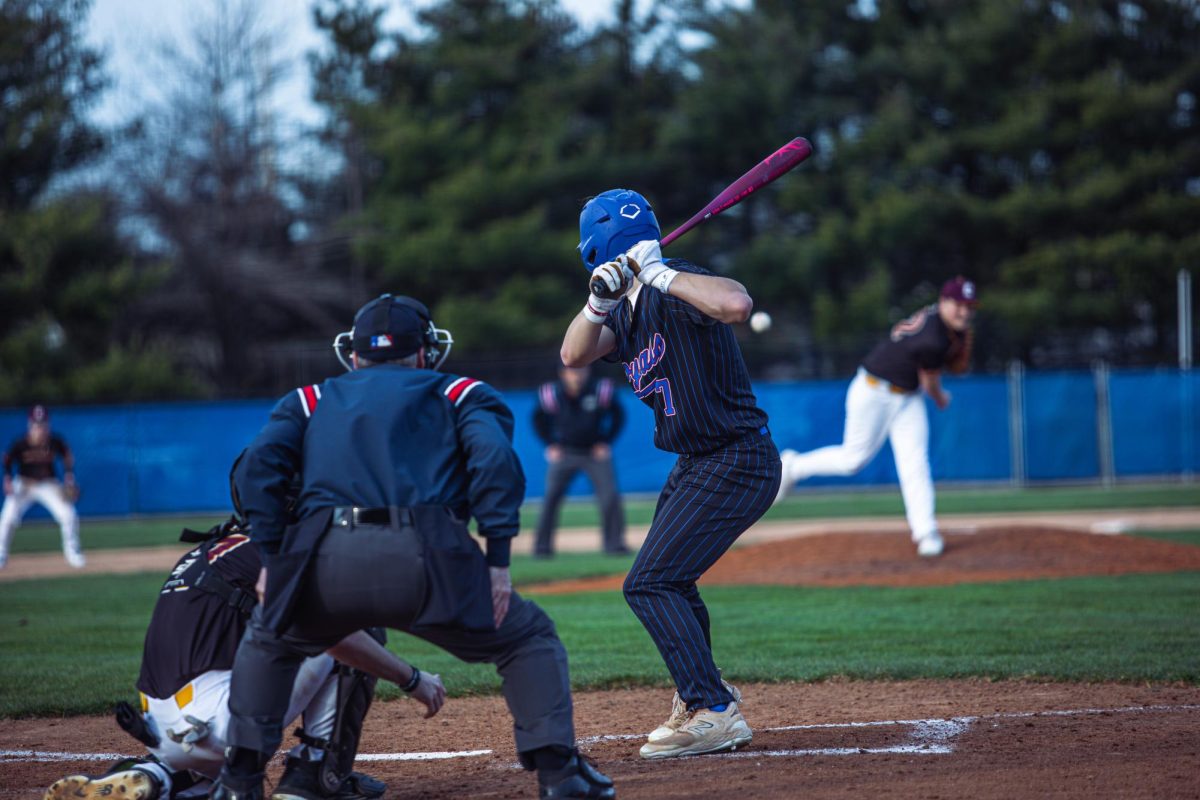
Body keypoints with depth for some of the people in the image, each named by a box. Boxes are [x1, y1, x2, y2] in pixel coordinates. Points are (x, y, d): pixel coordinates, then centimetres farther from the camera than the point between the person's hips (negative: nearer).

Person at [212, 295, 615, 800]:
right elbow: (494, 459, 3)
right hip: (422, 557, -2)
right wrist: (498, 559, 2)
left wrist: (271, 557, 14)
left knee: (268, 641, 33)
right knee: (529, 639, 19)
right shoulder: (459, 394, 24)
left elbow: (259, 465, 12)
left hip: (324, 560, 2)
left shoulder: (311, 400, 30)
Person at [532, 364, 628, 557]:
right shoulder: (551, 394, -14)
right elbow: (539, 419, 5)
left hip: (595, 452, 0)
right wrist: (551, 445, -1)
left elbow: (618, 415, 2)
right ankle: (542, 546, 0)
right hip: (564, 452, 0)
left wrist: (606, 442, -4)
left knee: (610, 496, -11)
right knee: (551, 496, -10)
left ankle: (615, 543, 2)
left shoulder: (600, 391, -15)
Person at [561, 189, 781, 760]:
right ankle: (701, 695, 41)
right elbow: (574, 355, -1)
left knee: (650, 584, -15)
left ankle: (714, 714, -16)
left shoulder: (677, 291, -19)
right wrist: (600, 299, -17)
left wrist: (658, 273, -32)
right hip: (695, 466, 10)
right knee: (666, 579, 25)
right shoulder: (629, 309, 10)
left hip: (737, 464, -10)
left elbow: (737, 305, -39)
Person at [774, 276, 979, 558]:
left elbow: (958, 366, 10)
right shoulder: (932, 340, -31)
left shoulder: (946, 321, -3)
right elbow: (930, 383, -13)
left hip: (907, 398, 8)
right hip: (874, 393, -8)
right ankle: (793, 466, 27)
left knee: (915, 461, -6)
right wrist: (940, 399, 7)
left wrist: (964, 334, -6)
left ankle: (925, 532, -11)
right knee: (854, 457, 3)